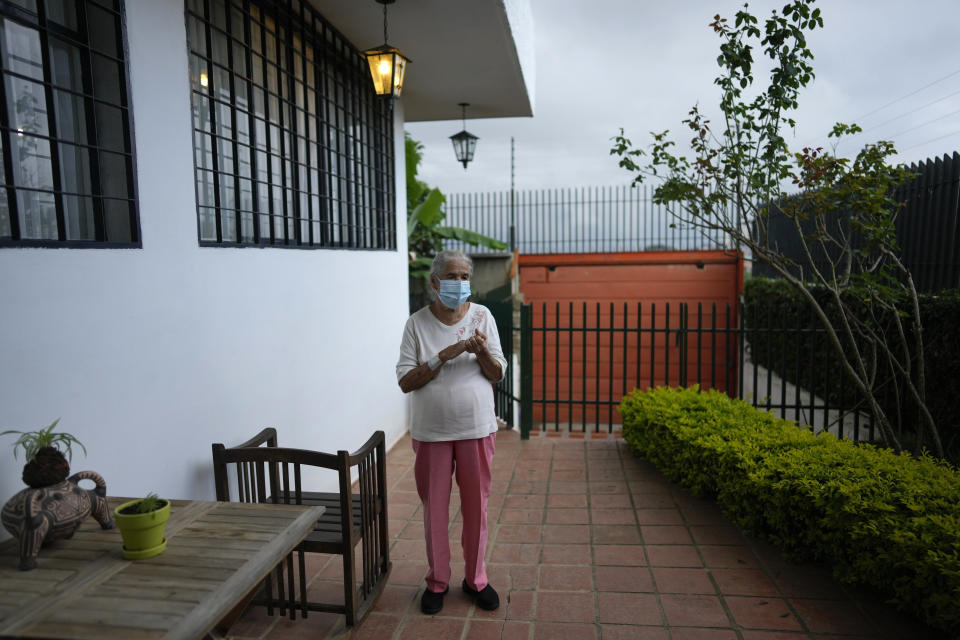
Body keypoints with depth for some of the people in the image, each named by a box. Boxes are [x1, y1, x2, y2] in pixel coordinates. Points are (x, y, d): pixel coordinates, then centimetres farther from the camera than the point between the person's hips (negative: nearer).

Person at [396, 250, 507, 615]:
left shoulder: (482, 316, -1)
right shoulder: (417, 323, -4)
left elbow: (498, 375, 0)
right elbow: (405, 381, -9)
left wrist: (483, 352, -21)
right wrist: (445, 355, -21)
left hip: (477, 428, 1)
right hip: (431, 431, -1)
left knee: (476, 505, 11)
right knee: (435, 507, 10)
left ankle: (476, 578, 32)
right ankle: (437, 581, 31)